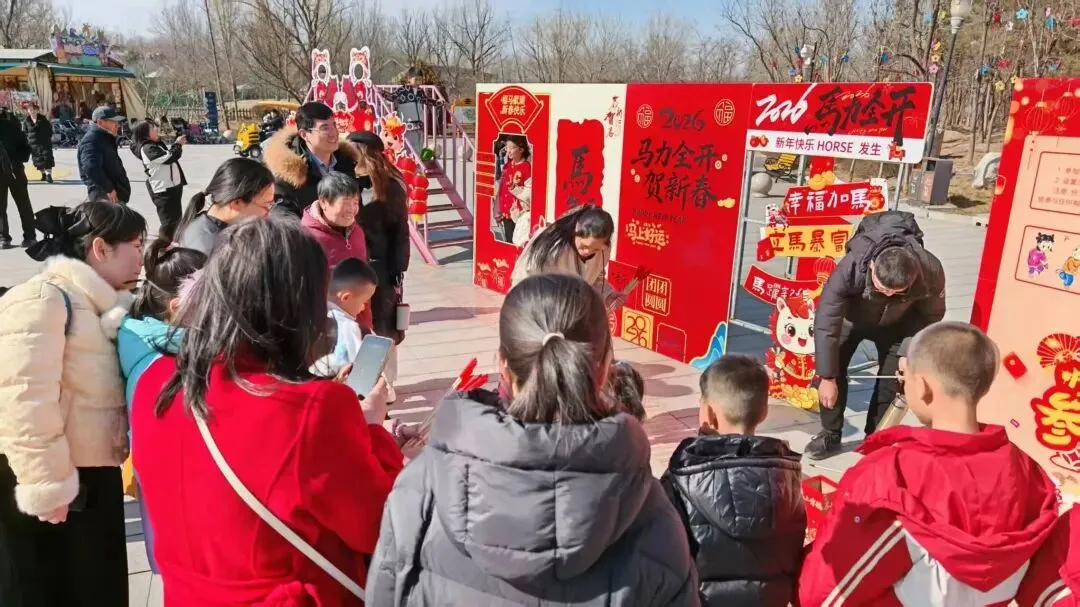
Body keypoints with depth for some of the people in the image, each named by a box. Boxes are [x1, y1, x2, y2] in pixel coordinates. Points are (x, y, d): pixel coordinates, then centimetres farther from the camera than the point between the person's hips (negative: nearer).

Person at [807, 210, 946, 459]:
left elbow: (931, 316, -13)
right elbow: (825, 323, -37)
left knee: (894, 377, -6)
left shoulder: (931, 272, -36)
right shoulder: (851, 268, -44)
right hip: (852, 314, -1)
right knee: (833, 367, -14)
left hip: (896, 322, 2)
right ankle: (830, 435, 3)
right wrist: (826, 377, -32)